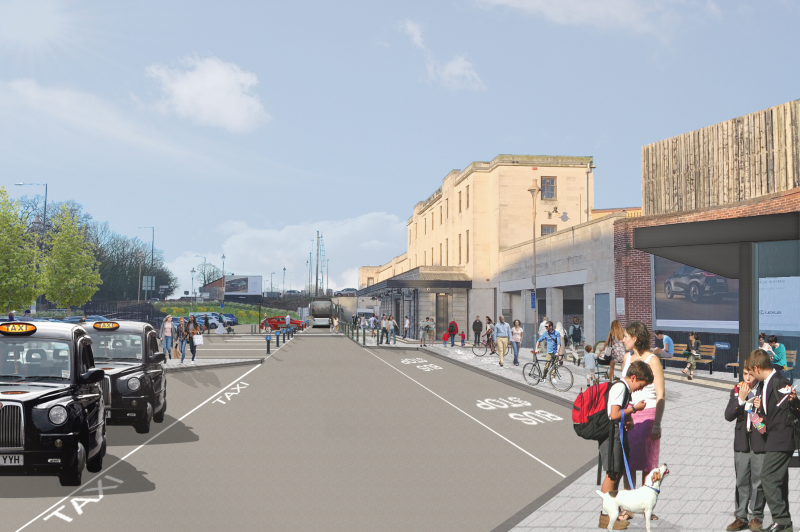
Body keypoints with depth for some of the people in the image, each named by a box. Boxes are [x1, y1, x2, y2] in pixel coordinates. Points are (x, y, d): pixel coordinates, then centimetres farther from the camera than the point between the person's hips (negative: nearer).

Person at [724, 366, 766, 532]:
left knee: (758, 481, 2)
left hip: (760, 442, -3)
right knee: (741, 481, 7)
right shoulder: (736, 391, 5)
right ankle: (740, 517, 14)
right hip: (742, 442, 3)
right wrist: (741, 399, -14)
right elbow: (728, 416, -4)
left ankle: (757, 517, 14)